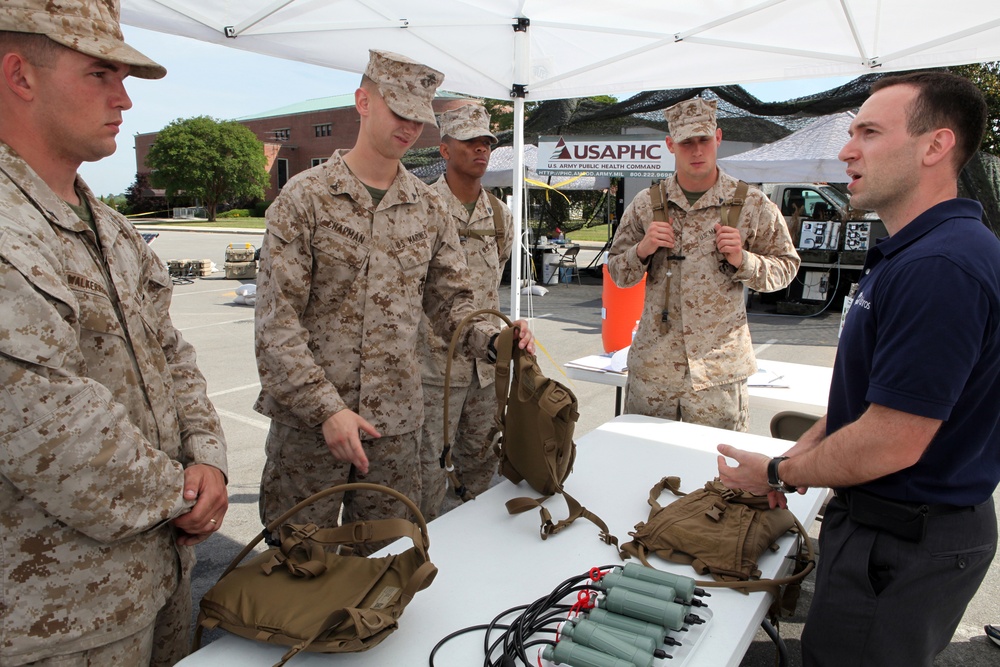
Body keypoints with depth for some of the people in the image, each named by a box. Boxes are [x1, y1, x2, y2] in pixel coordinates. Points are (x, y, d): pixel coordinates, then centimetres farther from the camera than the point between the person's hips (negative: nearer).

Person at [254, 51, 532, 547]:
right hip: (307, 420, -3)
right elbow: (276, 320, -10)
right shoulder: (305, 197, -6)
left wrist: (492, 340, -11)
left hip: (396, 422, 4)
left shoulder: (429, 208, 8)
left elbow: (449, 300, 11)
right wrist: (326, 408, -19)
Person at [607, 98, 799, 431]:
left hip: (718, 369, -1)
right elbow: (617, 273, 10)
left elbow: (785, 266, 6)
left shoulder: (752, 204, 0)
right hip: (652, 364, 2)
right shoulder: (647, 203, 4)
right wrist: (642, 251, -10)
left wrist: (742, 260, -12)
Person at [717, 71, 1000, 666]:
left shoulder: (939, 266, -28)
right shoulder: (915, 252, 9)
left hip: (902, 544, -10)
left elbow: (892, 442, -28)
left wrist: (777, 475, -13)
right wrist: (801, 454, 6)